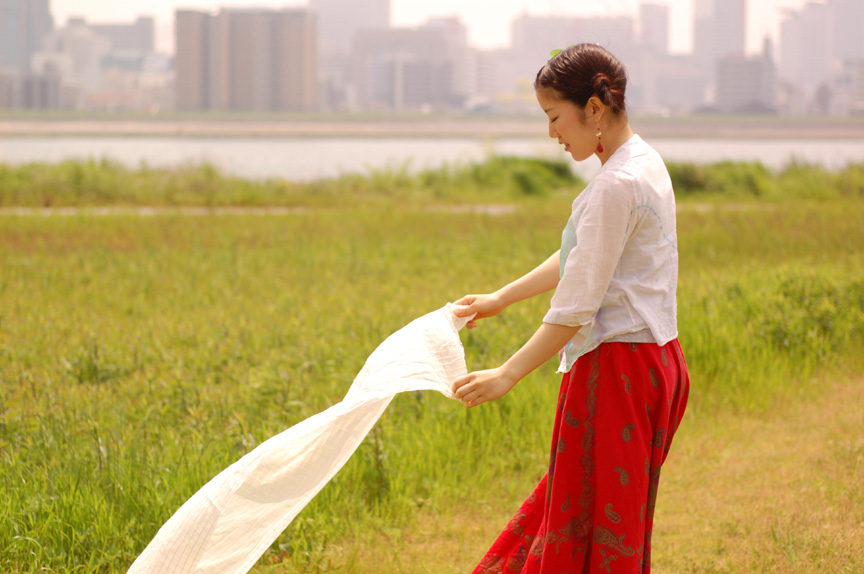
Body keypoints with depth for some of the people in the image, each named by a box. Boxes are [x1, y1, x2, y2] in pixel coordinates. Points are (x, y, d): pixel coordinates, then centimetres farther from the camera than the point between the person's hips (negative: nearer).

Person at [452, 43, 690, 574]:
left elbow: (578, 305, -20)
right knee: (566, 504, 16)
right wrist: (501, 299, 31)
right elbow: (578, 261, 24)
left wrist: (508, 375, -15)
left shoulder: (618, 185, -20)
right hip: (653, 359, 10)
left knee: (597, 527, 0)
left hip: (616, 371, -10)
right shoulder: (644, 164, 11)